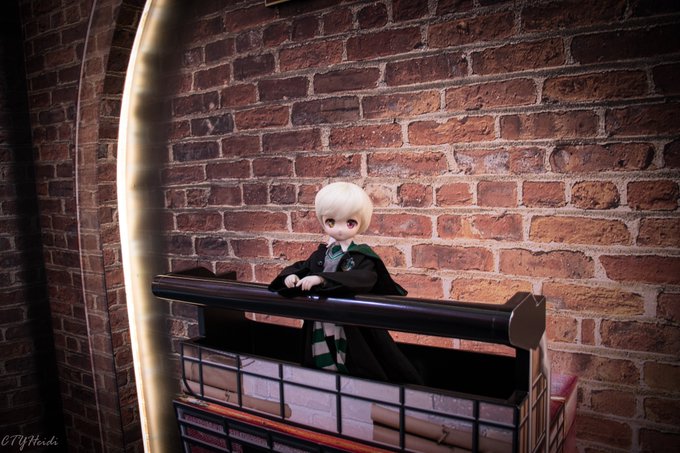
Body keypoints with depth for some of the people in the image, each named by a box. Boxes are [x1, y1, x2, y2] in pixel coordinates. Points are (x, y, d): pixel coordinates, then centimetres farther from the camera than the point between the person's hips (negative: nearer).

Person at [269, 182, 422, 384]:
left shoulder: (363, 256, -12)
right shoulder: (321, 253, 6)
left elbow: (361, 279, -29)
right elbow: (302, 266, 16)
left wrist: (322, 279, -36)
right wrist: (291, 275, -9)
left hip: (353, 328, -5)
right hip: (322, 326, 5)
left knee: (359, 373, 5)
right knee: (325, 371, 18)